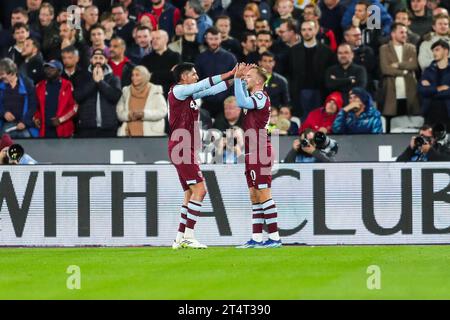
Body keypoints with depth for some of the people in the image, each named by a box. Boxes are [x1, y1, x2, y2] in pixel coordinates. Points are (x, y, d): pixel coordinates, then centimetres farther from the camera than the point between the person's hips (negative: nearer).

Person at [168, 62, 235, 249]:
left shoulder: (189, 94, 17)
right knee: (199, 190, -14)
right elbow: (204, 86, -14)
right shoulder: (177, 90, -7)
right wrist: (229, 74, -11)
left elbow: (211, 90, 19)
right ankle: (188, 236, -15)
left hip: (186, 151, 10)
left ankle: (180, 238, 9)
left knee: (191, 194, 9)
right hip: (181, 149, -10)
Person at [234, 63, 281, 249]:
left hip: (260, 153, -10)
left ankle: (275, 237, -10)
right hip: (252, 153, 10)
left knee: (263, 195, -10)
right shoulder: (253, 97, 17)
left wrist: (237, 78, -20)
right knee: (254, 196, 8)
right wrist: (239, 78, 19)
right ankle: (257, 238, 9)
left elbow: (242, 102, -27)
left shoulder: (261, 96, -11)